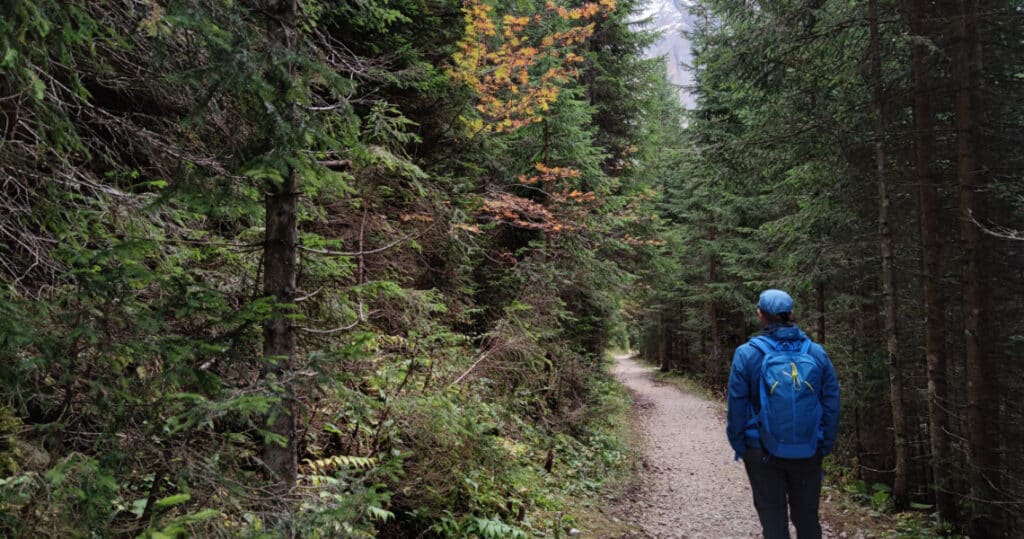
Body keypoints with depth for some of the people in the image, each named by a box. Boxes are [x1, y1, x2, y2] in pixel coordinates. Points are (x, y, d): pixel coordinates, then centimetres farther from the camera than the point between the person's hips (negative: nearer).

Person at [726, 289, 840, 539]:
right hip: (808, 452, 3)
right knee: (807, 517, 17)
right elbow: (832, 405, 0)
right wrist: (825, 446, 8)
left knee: (772, 516, 9)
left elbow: (736, 407, -9)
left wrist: (738, 445, 2)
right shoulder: (817, 353, -3)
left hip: (762, 452, -2)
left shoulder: (746, 354, -11)